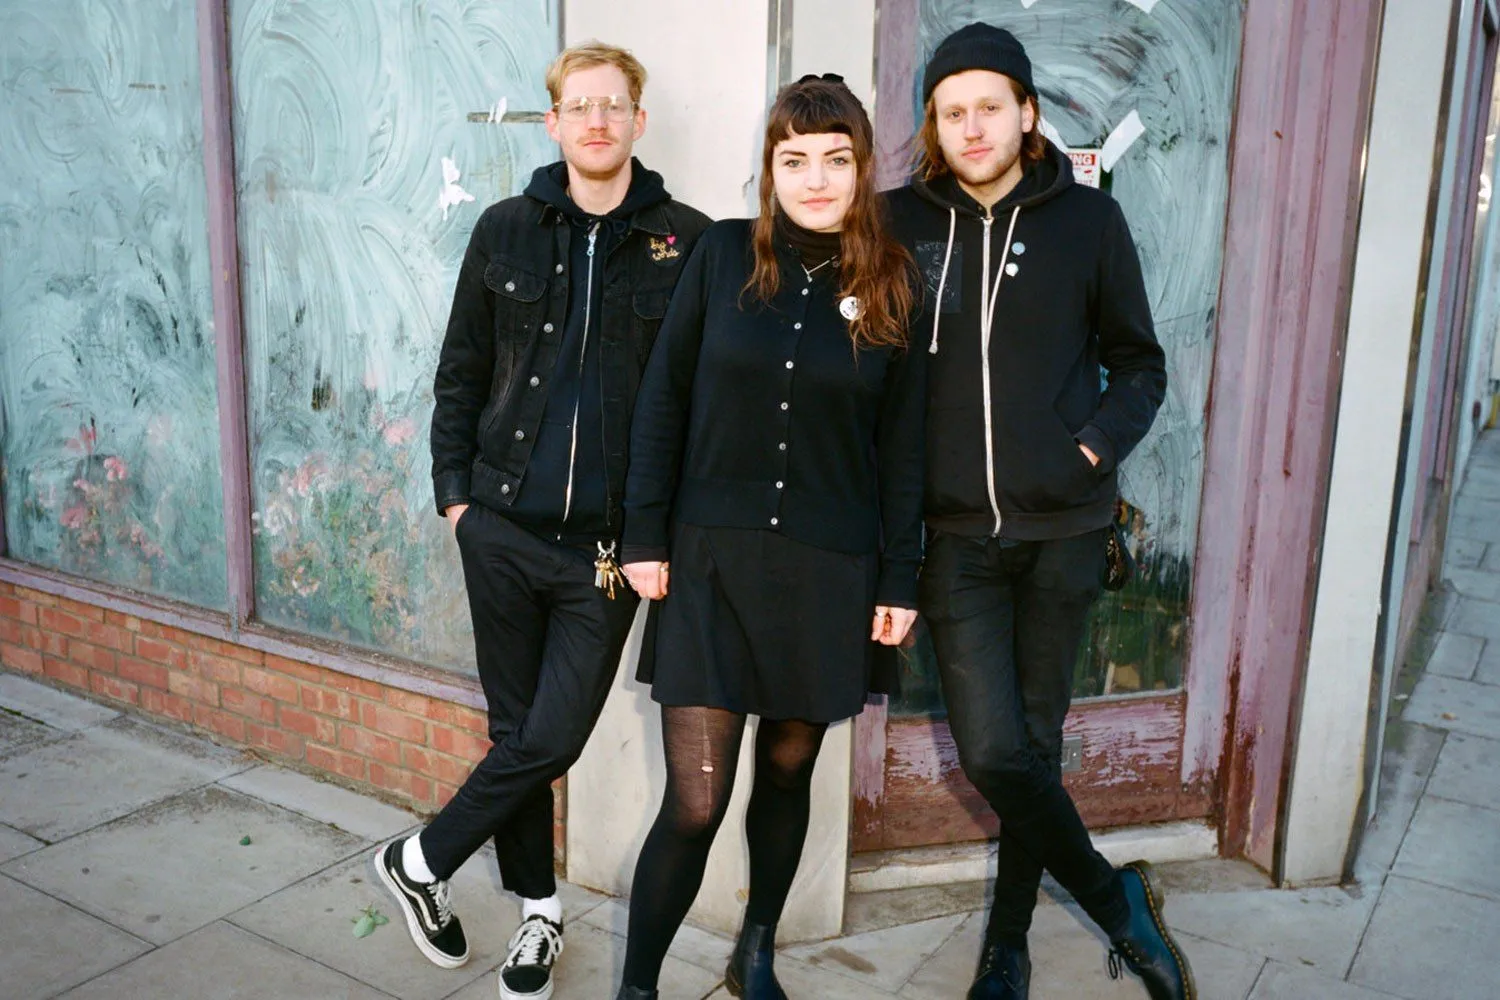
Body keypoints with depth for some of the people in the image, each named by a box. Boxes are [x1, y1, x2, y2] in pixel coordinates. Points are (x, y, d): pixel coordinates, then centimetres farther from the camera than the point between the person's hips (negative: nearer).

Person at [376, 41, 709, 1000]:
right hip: (504, 527, 2)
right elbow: (462, 372, 11)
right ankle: (539, 911, 31)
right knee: (518, 731, 11)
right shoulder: (507, 230, 5)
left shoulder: (686, 241, -2)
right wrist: (453, 488, 5)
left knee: (551, 739, 0)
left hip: (610, 543, -2)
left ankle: (423, 861, 26)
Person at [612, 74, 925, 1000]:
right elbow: (664, 398, 2)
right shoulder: (724, 254, -1)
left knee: (788, 772, 15)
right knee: (695, 803, -2)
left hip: (829, 569, 2)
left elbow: (903, 444, 3)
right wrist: (645, 535, -2)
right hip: (711, 557, -1)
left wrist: (900, 579, 2)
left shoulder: (892, 283, 1)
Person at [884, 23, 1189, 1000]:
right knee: (992, 750, -5)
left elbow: (1139, 363, 9)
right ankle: (1116, 897, 19)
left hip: (1063, 529, 0)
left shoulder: (1088, 219, 2)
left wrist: (1098, 444, -6)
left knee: (1036, 741, 10)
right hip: (956, 533, 0)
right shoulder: (902, 221, 2)